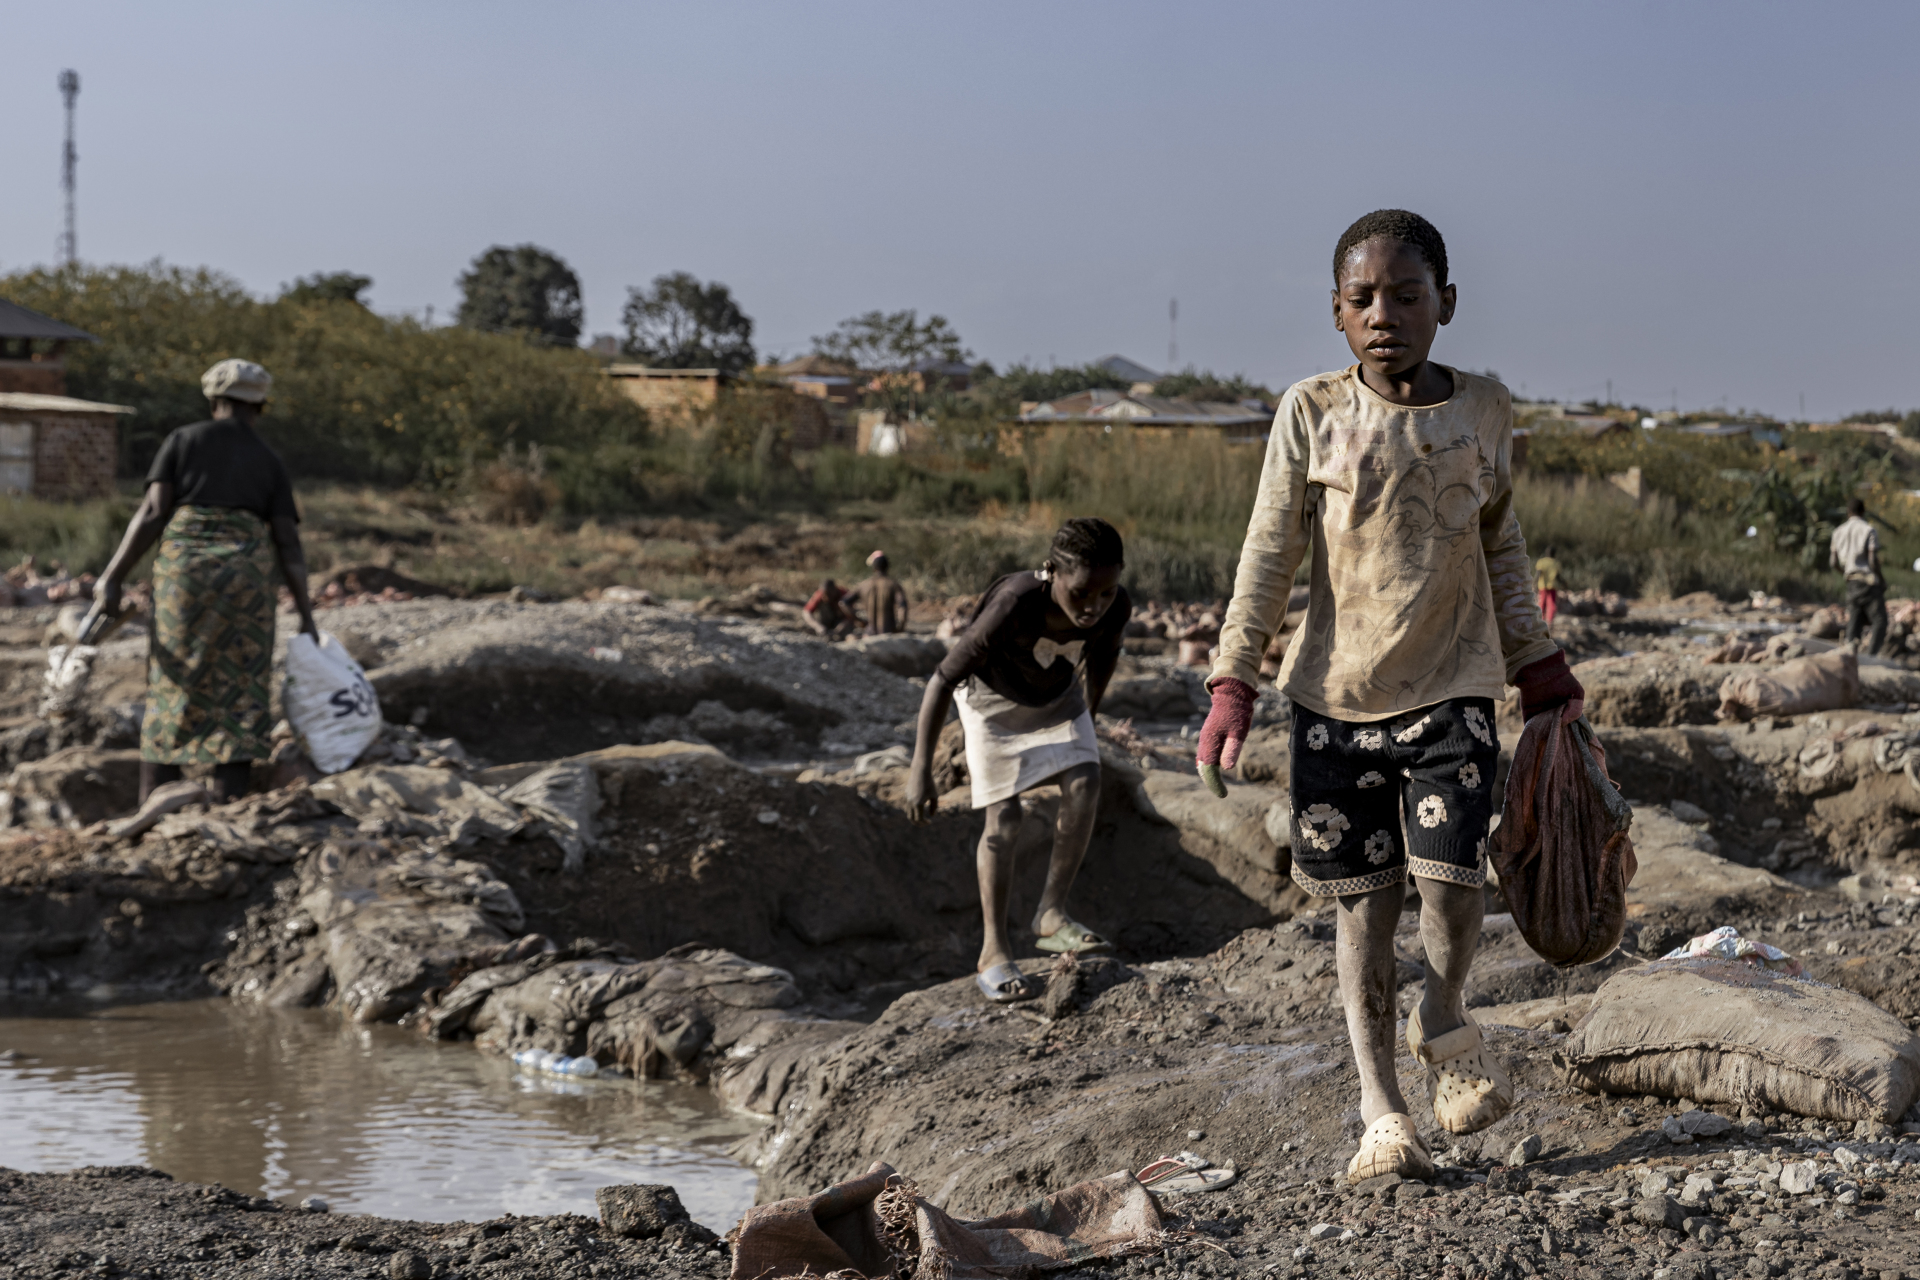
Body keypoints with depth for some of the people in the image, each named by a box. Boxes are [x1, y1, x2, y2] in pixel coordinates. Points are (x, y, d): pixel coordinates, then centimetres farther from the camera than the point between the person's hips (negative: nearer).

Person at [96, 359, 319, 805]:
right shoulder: (270, 462, 11)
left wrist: (113, 577, -6)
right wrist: (306, 616, 5)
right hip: (246, 575, 0)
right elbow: (289, 544, 3)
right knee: (239, 701, 5)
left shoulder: (182, 441, 8)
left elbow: (153, 512, -4)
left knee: (171, 697, 5)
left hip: (184, 569, 0)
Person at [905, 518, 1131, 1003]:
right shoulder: (1013, 607, -43)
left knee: (1084, 785, -15)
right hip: (993, 695, -4)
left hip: (1057, 694, 4)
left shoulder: (1115, 608, -29)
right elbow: (944, 680, -35)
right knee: (1004, 817, -10)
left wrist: (1087, 717, 12)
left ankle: (1051, 913, -5)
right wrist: (920, 770, -34)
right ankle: (993, 952, -4)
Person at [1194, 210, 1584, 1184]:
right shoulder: (1311, 414, -2)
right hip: (1338, 692, 0)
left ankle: (1442, 1023, 17)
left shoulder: (1484, 411, 3)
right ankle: (1382, 1112, 12)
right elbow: (1269, 555, -1)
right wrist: (1232, 684, -6)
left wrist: (1539, 668, 15)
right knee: (1363, 898, 2)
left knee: (1451, 871, -15)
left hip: (1452, 686, 0)